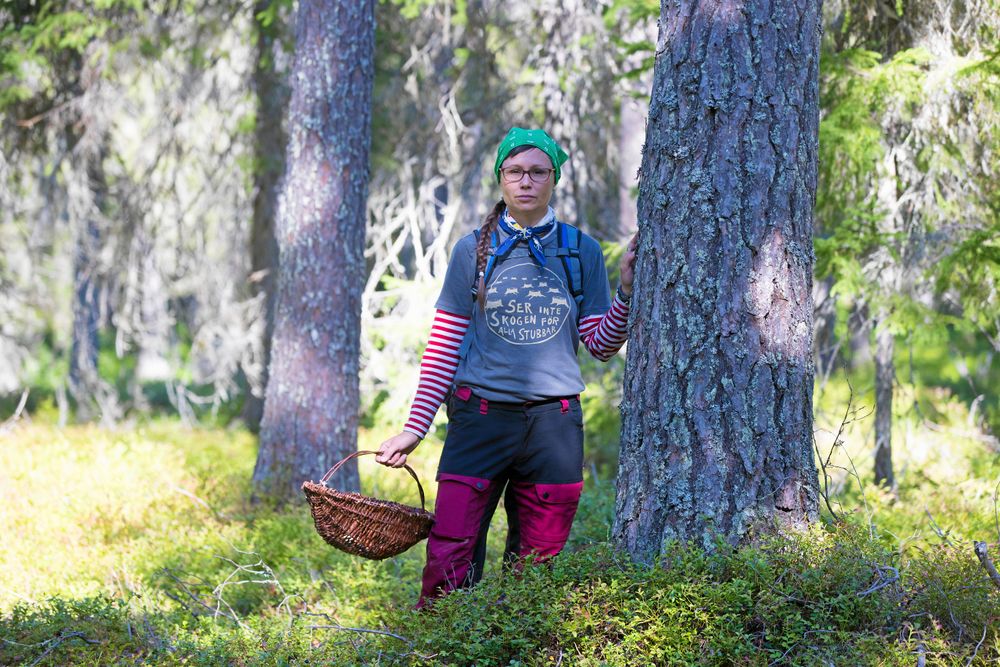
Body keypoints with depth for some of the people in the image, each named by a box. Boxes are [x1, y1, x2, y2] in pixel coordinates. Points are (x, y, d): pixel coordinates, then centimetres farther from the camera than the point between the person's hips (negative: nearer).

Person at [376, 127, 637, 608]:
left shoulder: (580, 252, 8)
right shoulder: (473, 251, 6)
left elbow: (601, 346, 8)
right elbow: (443, 348, 6)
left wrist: (627, 289, -7)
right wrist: (415, 428, 1)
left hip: (554, 422, 1)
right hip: (481, 417, -1)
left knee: (536, 564, 3)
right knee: (449, 557, -11)